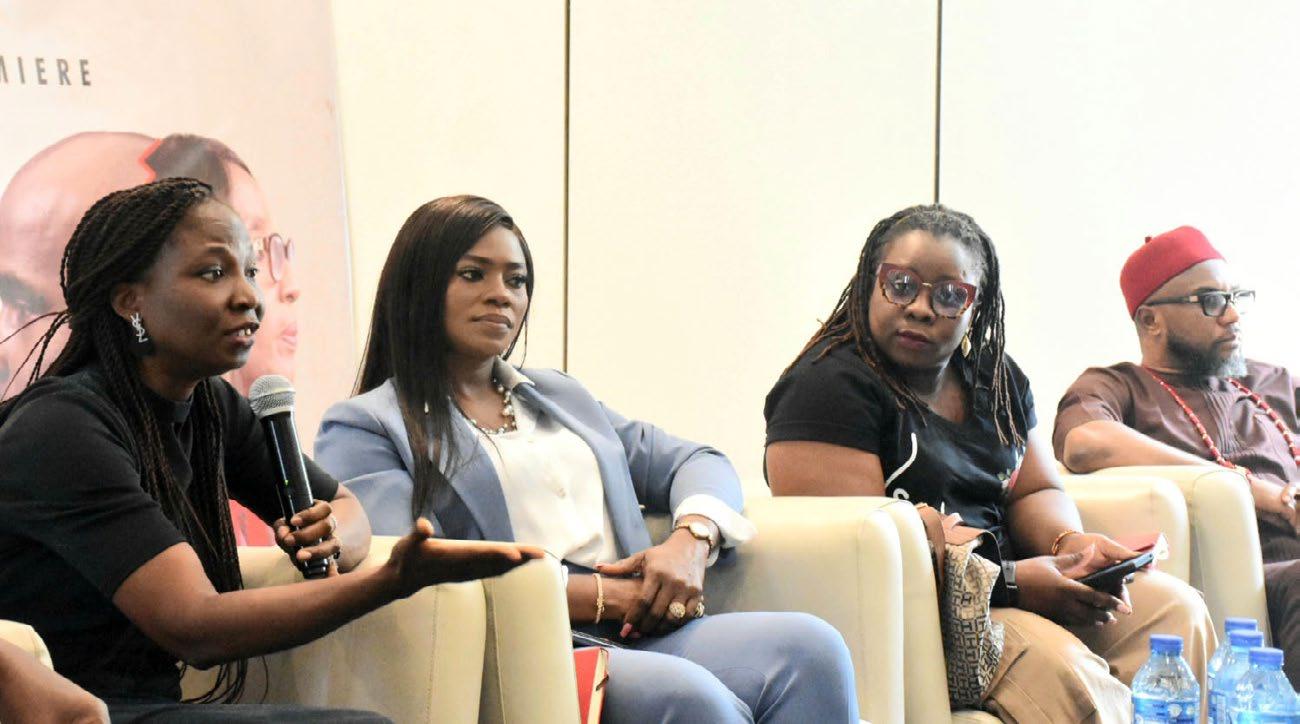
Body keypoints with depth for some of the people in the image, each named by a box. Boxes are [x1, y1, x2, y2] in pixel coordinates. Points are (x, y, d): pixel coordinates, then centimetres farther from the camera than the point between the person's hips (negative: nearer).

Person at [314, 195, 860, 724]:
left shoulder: (560, 396, 30)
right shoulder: (364, 427, 9)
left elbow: (696, 462, 28)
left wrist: (692, 538, 2)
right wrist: (599, 595, -10)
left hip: (641, 637, 6)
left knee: (809, 647, -25)